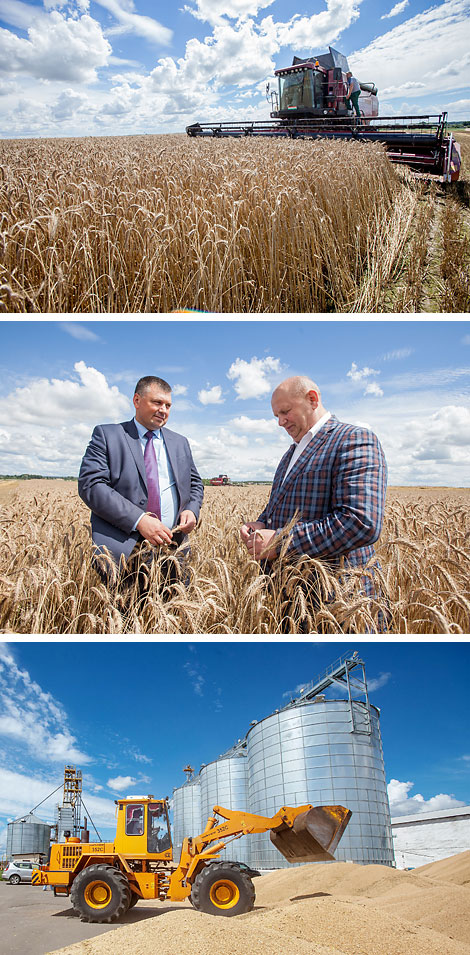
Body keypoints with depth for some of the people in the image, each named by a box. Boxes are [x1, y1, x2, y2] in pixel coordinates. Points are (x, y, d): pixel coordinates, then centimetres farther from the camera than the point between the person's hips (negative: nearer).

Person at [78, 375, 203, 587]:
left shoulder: (180, 443, 22)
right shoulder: (107, 435, 6)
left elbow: (195, 483, 29)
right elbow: (90, 485, -7)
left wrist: (192, 510, 3)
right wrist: (139, 520, -17)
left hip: (171, 546, 5)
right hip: (123, 549, -4)